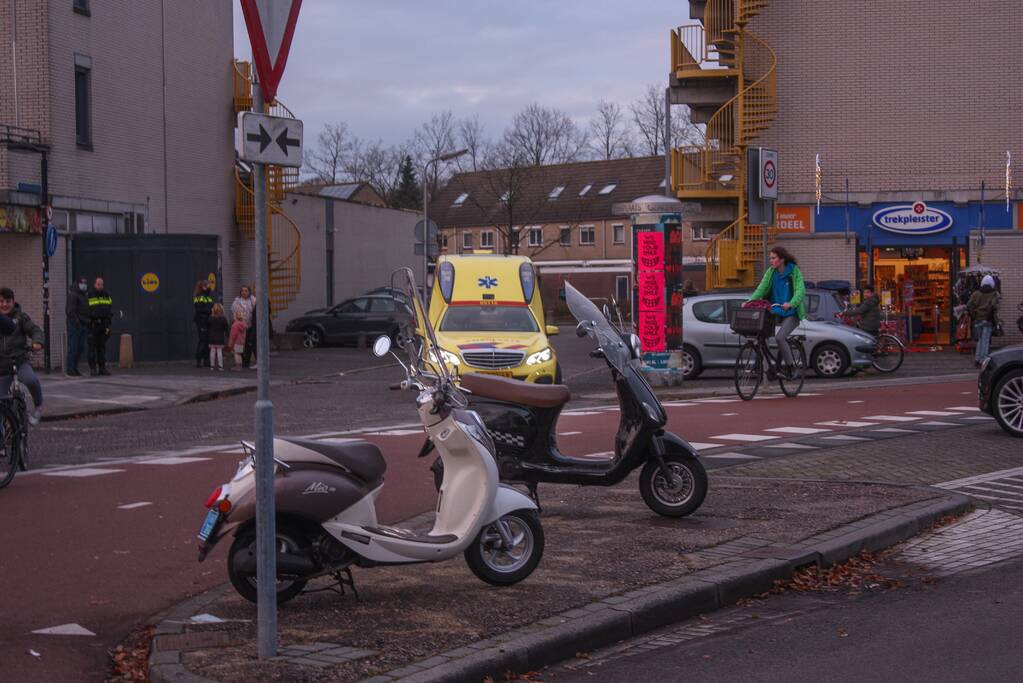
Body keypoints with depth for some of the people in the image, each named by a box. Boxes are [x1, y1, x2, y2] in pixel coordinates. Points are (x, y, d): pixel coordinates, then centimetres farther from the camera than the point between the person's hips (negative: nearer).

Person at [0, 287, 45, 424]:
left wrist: (37, 342, -24)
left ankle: (38, 405, -6)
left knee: (31, 380, -33)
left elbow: (34, 329, -4)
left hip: (20, 361, -2)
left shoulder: (20, 316, 3)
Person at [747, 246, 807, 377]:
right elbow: (761, 289, -3)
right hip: (775, 312, 5)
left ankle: (790, 366, -8)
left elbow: (801, 291, -20)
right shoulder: (771, 272, 5)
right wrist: (750, 301, -20)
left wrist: (790, 304, -39)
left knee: (779, 337, -23)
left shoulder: (794, 271, -9)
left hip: (791, 313, -5)